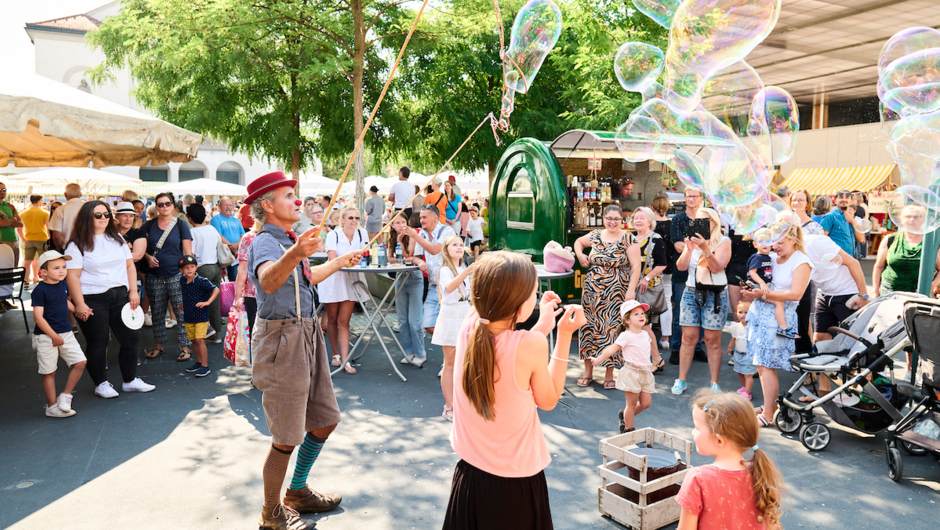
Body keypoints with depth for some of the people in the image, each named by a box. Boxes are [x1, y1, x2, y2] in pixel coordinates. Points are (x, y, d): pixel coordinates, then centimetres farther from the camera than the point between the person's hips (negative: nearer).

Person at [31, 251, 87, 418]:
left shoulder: (63, 285, 6)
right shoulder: (39, 291, -15)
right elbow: (38, 317, -19)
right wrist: (54, 336, -22)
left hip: (65, 333, 6)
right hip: (45, 337, -6)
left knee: (80, 362, -2)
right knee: (49, 372, 4)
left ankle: (65, 396, 13)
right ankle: (52, 406, 16)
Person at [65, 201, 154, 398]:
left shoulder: (117, 239, 12)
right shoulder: (77, 245, -5)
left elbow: (130, 266, 13)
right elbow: (72, 276, -9)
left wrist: (133, 292, 4)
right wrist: (80, 304, -15)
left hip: (120, 296, 5)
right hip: (93, 300, -5)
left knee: (131, 337, 5)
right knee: (98, 344, 3)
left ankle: (130, 380, 19)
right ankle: (101, 384, 19)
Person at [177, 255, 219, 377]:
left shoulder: (201, 281, -15)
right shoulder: (182, 280, 5)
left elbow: (216, 290, -15)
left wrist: (208, 302, -22)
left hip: (201, 315, -6)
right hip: (188, 316, 6)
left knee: (200, 340, -11)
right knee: (193, 340, 13)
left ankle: (205, 366, -7)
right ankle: (199, 362, 28)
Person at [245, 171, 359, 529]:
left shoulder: (288, 240, 13)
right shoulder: (265, 242, -16)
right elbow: (269, 281, -40)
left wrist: (340, 262, 42)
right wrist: (295, 254, -58)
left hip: (307, 335, 10)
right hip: (282, 339, -10)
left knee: (326, 419, 18)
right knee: (287, 439, -1)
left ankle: (298, 492, 37)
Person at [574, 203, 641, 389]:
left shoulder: (628, 239, -4)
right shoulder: (595, 236, 7)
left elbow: (636, 265, -8)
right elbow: (578, 241, 27)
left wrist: (631, 290, -15)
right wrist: (579, 254, 6)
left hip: (616, 292, -4)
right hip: (592, 290, 4)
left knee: (612, 329, -2)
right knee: (589, 327, 6)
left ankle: (609, 375, 11)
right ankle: (588, 372, 19)